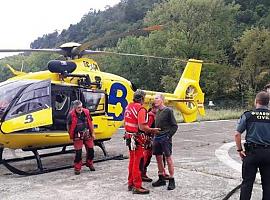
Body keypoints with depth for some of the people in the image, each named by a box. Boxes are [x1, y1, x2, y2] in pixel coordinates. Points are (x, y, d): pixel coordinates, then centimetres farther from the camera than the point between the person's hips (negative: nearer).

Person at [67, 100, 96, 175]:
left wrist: (92, 133, 10)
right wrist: (71, 136, 0)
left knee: (90, 150, 10)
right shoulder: (71, 115, -11)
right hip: (77, 136, -4)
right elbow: (68, 126, -1)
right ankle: (77, 168, 10)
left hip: (87, 134, 4)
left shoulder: (86, 112, -1)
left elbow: (90, 123, 9)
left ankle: (89, 164, 33)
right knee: (78, 152, -4)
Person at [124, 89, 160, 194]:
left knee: (132, 161, 19)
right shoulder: (141, 109, -19)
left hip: (129, 136, 9)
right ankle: (137, 187, 6)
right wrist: (153, 130, -11)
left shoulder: (128, 106, 7)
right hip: (137, 138, -9)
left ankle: (130, 183, 30)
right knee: (138, 162, -1)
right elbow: (142, 127, -25)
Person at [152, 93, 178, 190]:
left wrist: (168, 135, -13)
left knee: (168, 158, -3)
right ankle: (161, 179, 24)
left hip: (165, 138, -7)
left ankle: (172, 181, 5)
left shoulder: (168, 111, -8)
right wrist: (154, 134, 11)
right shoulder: (157, 112, 13)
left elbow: (174, 126, -8)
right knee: (158, 158, 11)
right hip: (157, 138, 7)